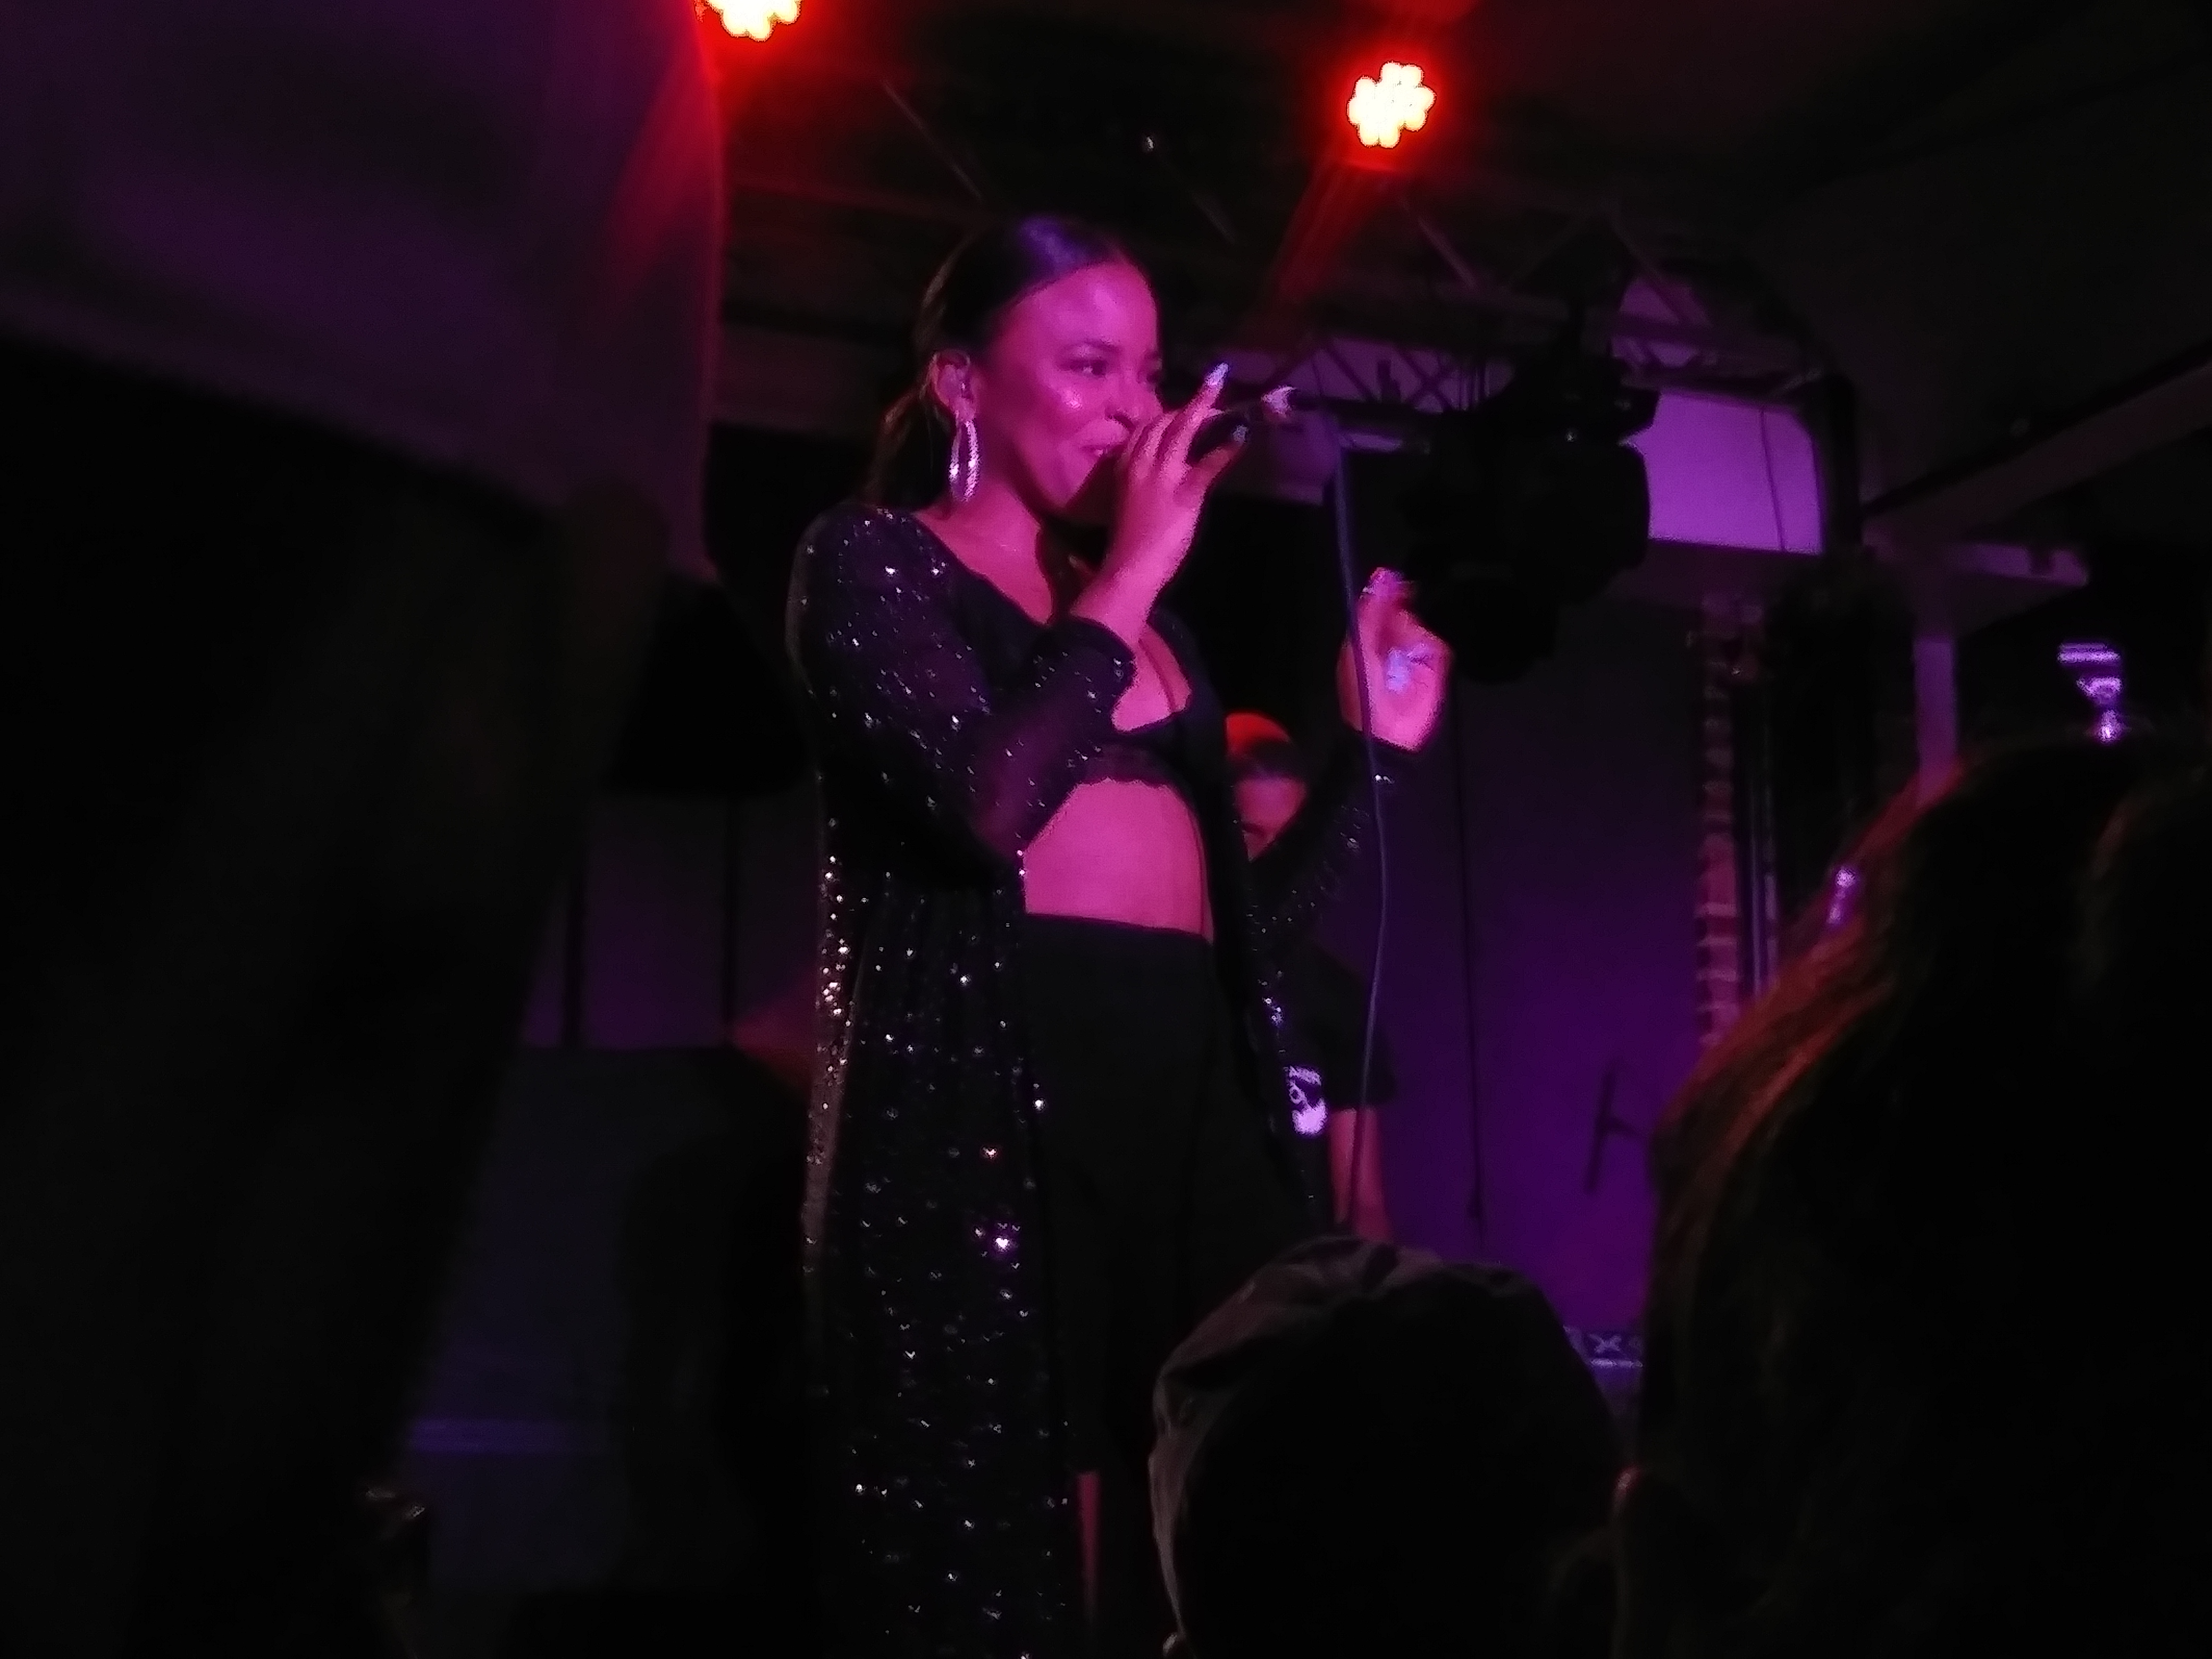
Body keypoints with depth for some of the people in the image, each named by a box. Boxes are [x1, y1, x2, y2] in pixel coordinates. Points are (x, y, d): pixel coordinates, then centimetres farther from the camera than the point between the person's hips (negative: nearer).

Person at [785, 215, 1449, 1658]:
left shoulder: (1146, 614, 22)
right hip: (987, 1094, -6)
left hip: (1187, 1092, 6)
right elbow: (987, 805, -16)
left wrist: (1376, 753, 15)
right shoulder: (874, 562, 4)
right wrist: (1135, 572, -9)